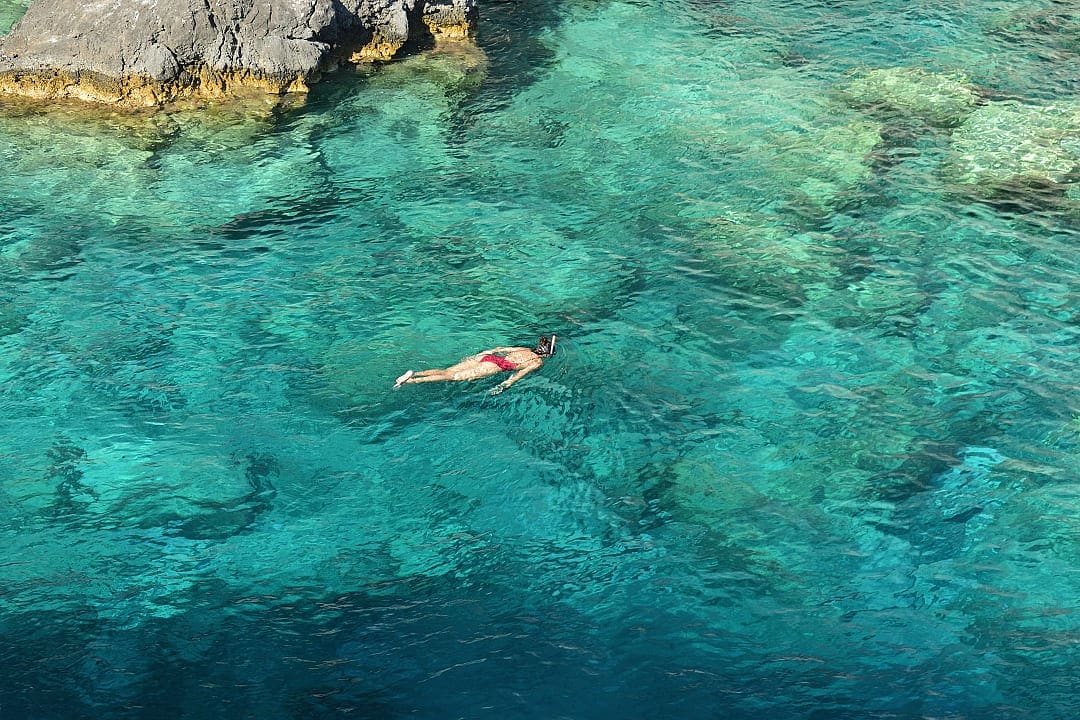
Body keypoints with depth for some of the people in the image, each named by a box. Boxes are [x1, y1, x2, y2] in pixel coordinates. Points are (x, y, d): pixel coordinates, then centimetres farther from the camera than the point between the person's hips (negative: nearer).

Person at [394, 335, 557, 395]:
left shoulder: (526, 350, 26)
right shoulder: (538, 362, 5)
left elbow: (500, 349, 28)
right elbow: (523, 371, -13)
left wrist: (482, 354, 31)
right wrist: (507, 383, -22)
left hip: (487, 357, 7)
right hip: (495, 365, -7)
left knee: (446, 371, -1)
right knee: (453, 377, -16)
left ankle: (414, 374, -18)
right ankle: (412, 380, -27)